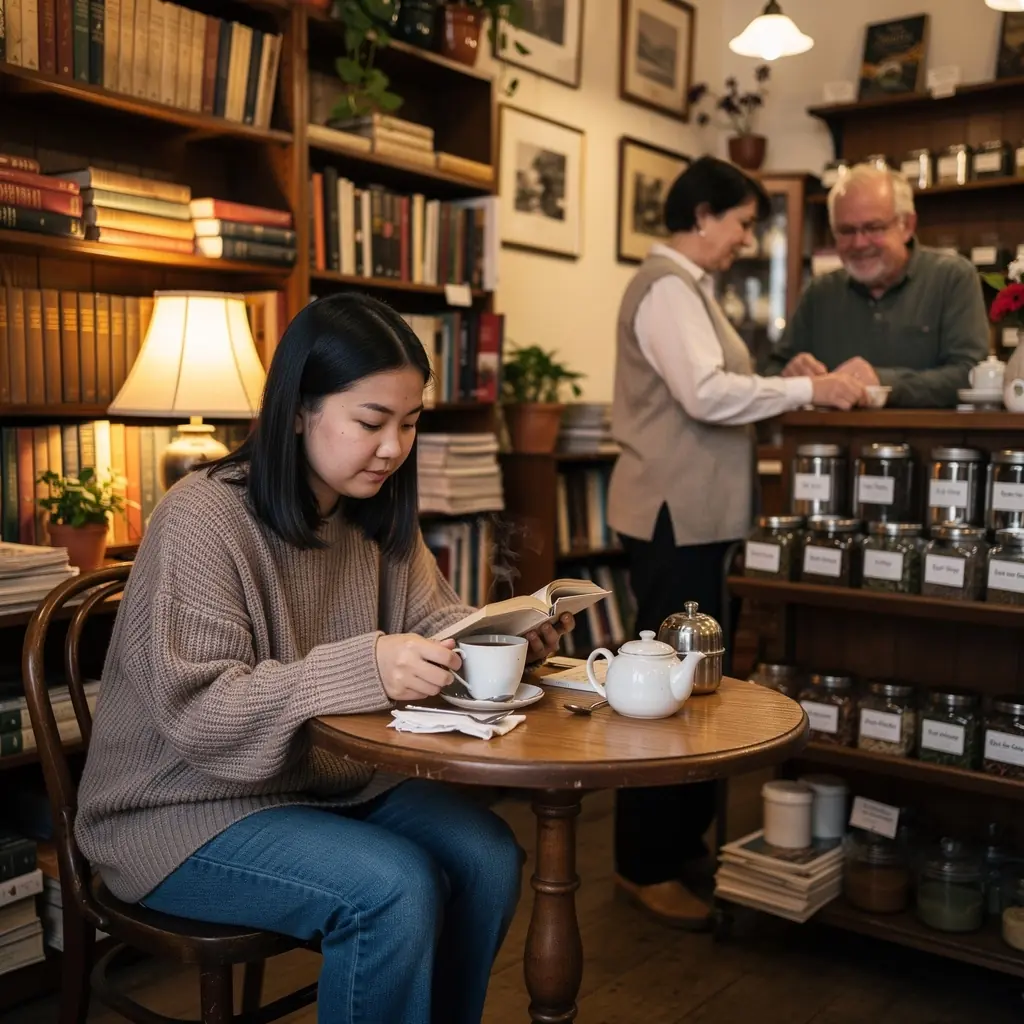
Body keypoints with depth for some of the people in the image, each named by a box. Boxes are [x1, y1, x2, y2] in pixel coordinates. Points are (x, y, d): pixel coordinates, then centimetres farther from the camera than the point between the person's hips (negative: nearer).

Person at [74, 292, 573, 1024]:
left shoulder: (376, 514, 3)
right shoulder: (202, 518, -22)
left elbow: (429, 620, 4)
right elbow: (195, 710, -28)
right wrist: (363, 670, -40)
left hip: (335, 781, 7)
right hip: (193, 807, -7)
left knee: (487, 857, -13)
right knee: (396, 889, -26)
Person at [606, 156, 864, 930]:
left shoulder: (689, 286, 19)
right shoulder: (667, 286, -13)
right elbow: (706, 394, -25)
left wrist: (795, 388, 6)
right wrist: (810, 389, -20)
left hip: (699, 512, 11)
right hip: (674, 514, -11)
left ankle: (683, 840, 29)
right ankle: (646, 866, 8)